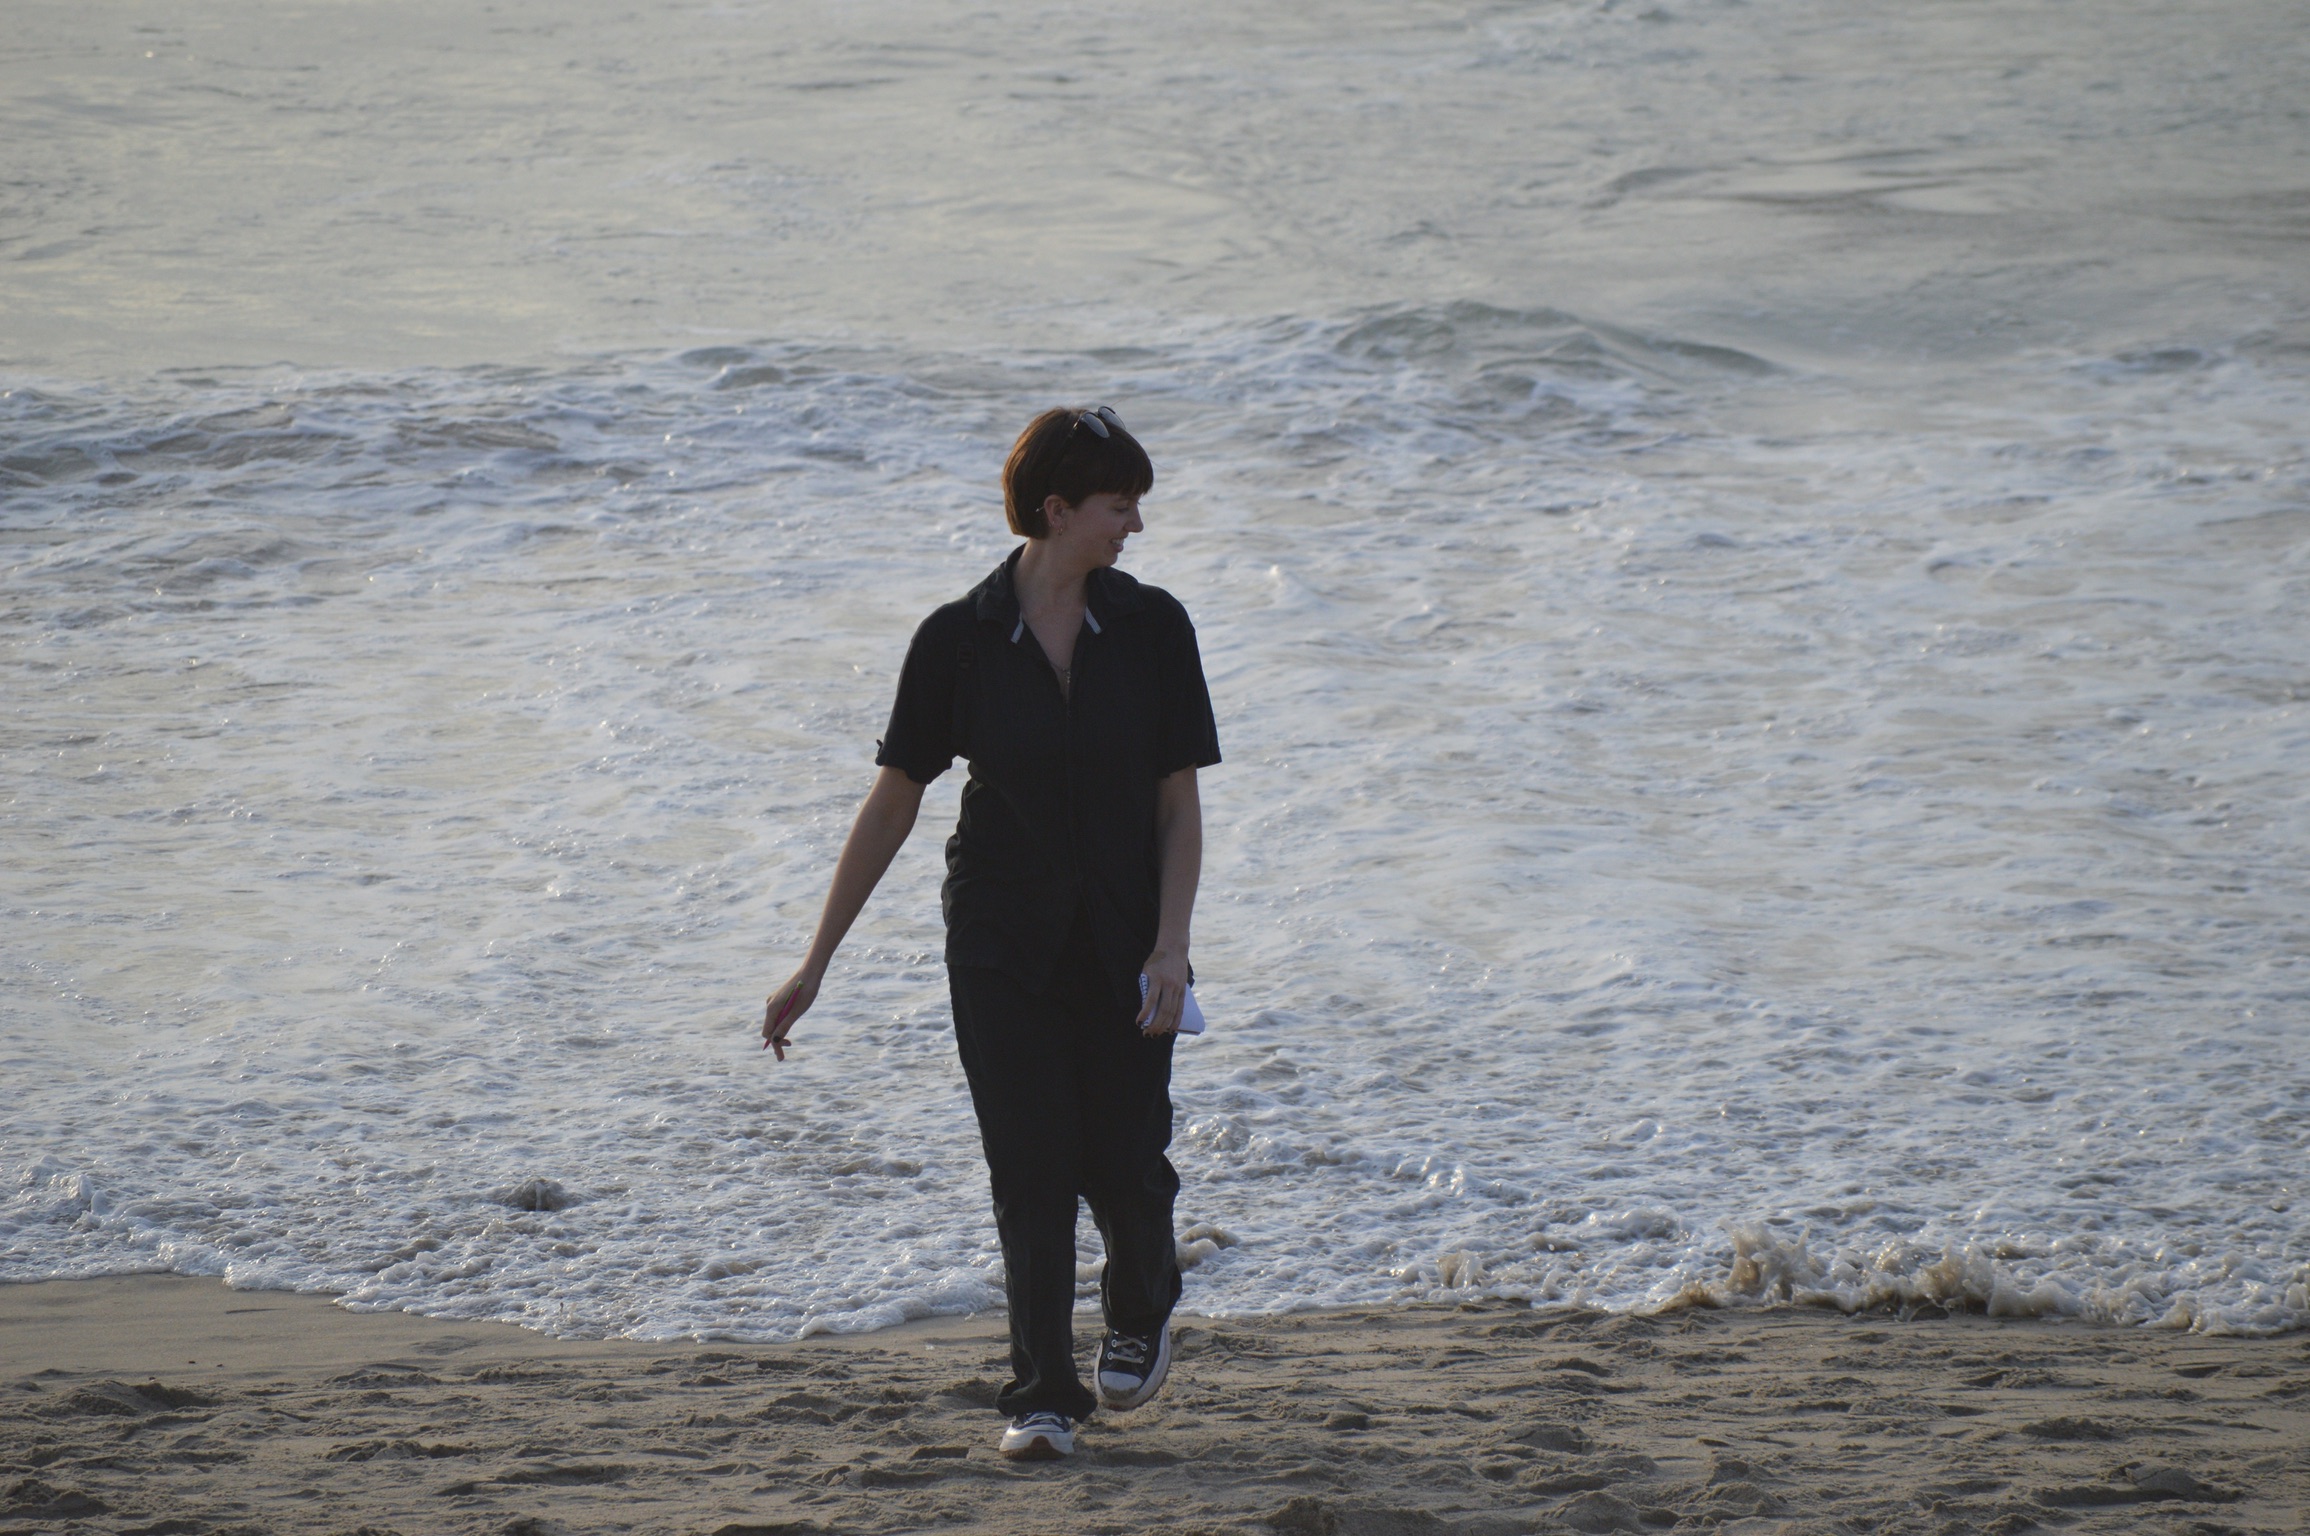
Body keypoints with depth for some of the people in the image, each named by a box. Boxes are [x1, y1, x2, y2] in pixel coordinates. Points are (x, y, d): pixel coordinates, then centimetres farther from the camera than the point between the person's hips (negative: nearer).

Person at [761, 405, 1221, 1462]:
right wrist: (815, 966, -1)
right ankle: (1042, 1399, 3)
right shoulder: (958, 641, -7)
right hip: (1002, 946, -1)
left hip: (1117, 942, 1)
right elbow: (891, 802, -1)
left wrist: (1169, 949, -13)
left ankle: (1141, 1314, 33)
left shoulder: (1152, 630, -3)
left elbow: (1178, 806, -1)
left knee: (1124, 1165, 1)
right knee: (1029, 1168, -6)